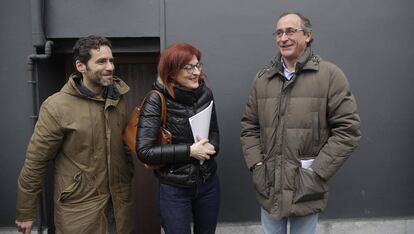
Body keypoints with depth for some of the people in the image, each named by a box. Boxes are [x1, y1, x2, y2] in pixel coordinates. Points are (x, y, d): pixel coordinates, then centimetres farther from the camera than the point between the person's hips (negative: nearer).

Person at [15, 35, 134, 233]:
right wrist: (25, 213, -2)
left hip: (120, 198, 5)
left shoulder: (119, 98, -1)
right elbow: (35, 162, -9)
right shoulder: (57, 106, -15)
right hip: (79, 205, -4)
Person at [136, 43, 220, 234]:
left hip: (208, 183, 5)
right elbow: (144, 151, -20)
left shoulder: (205, 93, -4)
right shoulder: (157, 100, -17)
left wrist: (210, 147, -12)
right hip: (174, 189, -4)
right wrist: (189, 150, -21)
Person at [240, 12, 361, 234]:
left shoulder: (330, 75, -6)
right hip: (268, 187, 3)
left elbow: (347, 129, -8)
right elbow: (249, 126, 9)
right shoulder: (262, 78, 6)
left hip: (306, 189, -3)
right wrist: (256, 165, -3)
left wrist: (317, 172, -13)